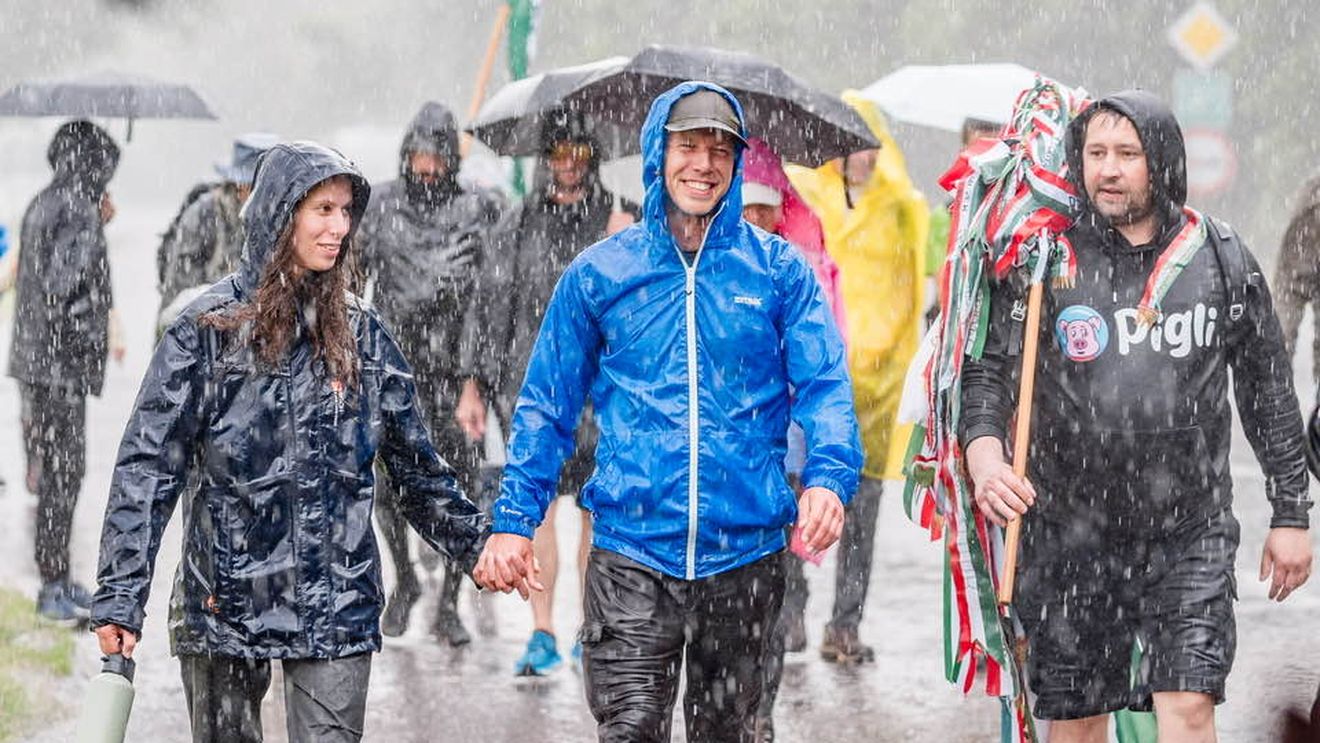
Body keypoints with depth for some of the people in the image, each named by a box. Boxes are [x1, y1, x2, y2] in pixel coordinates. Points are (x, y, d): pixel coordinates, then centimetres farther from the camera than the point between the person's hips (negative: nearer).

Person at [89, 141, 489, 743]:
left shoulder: (358, 331, 8)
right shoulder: (209, 327, -3)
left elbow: (415, 464, 18)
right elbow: (147, 467, -5)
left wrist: (479, 547, 15)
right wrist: (119, 598, -11)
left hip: (336, 603, 2)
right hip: (224, 599, -2)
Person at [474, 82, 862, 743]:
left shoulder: (779, 271, 4)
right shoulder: (598, 273, 5)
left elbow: (825, 387, -3)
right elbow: (547, 406, 10)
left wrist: (829, 478, -22)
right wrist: (514, 520, 2)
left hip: (745, 555, 1)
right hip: (631, 552, -1)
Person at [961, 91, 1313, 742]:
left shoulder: (1221, 259, 3)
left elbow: (1268, 389, 10)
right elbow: (986, 369, -1)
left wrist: (1291, 514, 10)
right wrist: (985, 454, -22)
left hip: (1190, 537, 0)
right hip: (1073, 535, 0)